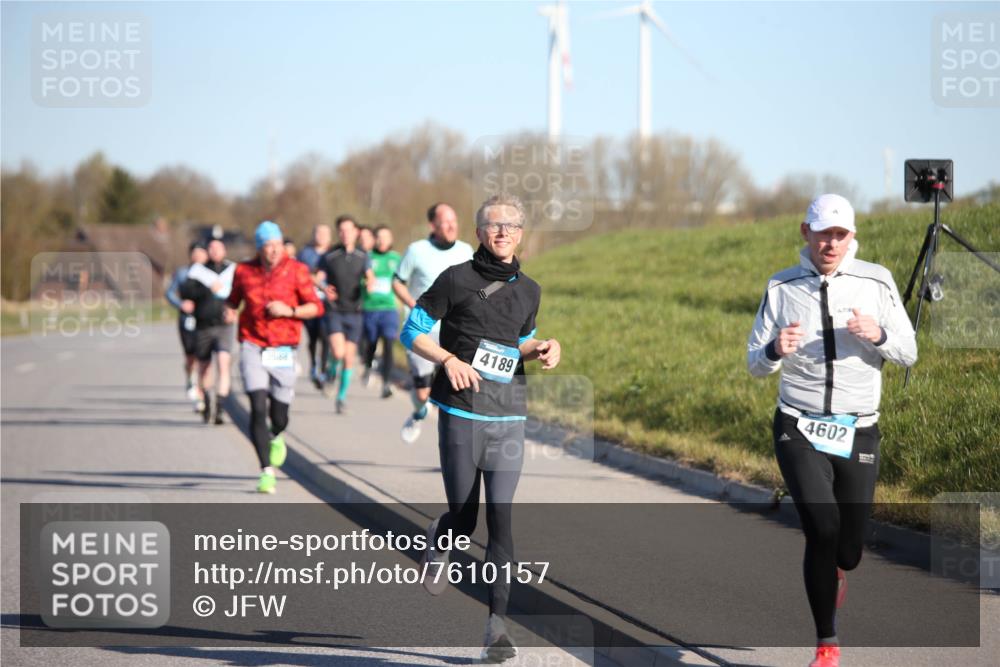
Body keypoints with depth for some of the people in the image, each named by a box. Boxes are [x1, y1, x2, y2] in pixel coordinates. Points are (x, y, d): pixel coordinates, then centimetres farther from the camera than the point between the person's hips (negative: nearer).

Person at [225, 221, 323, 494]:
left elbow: (316, 307, -1)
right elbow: (233, 299, 19)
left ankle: (276, 439, 44)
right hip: (252, 347, 0)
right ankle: (267, 472, -11)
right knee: (258, 408, -15)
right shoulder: (244, 271, 2)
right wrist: (229, 311, -4)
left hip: (283, 350, 0)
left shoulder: (296, 270, -3)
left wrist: (289, 310, -17)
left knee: (279, 416, 5)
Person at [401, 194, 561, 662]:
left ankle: (497, 625, -5)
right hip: (461, 412, -3)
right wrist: (449, 359, -15)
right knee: (464, 516, 4)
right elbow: (412, 332, 1)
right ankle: (438, 544, 41)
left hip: (509, 417, 3)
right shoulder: (457, 279, -2)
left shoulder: (528, 291, 12)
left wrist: (542, 349, 5)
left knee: (501, 520, -6)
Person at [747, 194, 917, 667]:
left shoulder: (876, 282, 0)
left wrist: (879, 336, -19)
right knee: (822, 527, -21)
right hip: (799, 428, -1)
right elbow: (755, 364, 4)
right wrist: (775, 351, -20)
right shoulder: (782, 287, 1)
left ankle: (832, 572, 46)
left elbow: (908, 354, 3)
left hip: (858, 433, 1)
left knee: (848, 550, 6)